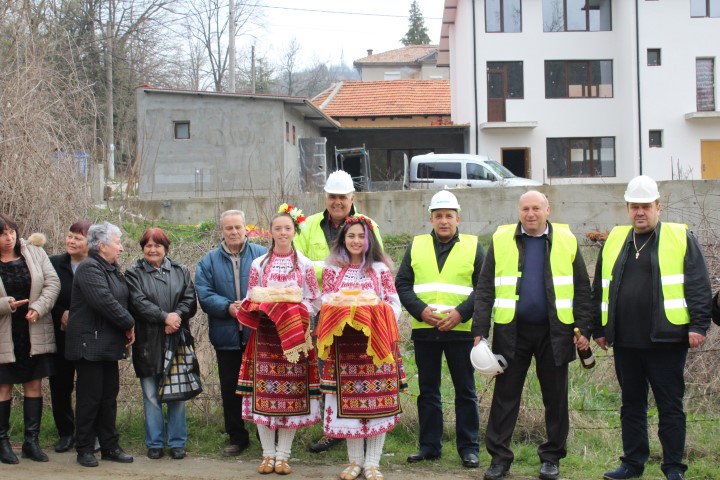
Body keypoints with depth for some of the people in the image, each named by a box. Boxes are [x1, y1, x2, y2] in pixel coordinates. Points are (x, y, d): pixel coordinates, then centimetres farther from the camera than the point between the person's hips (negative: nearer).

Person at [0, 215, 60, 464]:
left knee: (34, 386, 7)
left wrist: (38, 307, -16)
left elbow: (53, 283, -3)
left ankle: (31, 441, 15)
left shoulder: (35, 254, 2)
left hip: (35, 334, 2)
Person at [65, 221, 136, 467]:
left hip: (109, 343, 9)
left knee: (109, 396, 12)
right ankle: (85, 449, 9)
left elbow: (120, 300, 17)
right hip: (91, 344, -9)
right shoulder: (89, 268, -15)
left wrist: (127, 327, 0)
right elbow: (105, 301, -24)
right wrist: (129, 324, -14)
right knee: (90, 398, -1)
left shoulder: (112, 269, 15)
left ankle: (109, 446, 20)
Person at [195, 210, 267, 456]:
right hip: (226, 335, 2)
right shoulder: (209, 261, 5)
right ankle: (237, 437, 21)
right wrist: (228, 307, -18)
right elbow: (204, 294, -4)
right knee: (230, 388, 10)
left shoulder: (262, 255, 0)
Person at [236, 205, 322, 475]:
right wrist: (267, 309, -12)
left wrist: (293, 312, -14)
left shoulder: (304, 265, 5)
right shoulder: (258, 264, 7)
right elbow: (249, 303, 8)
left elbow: (314, 302, 3)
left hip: (294, 335, 0)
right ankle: (268, 454, 9)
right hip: (265, 334, 1)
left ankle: (283, 455, 7)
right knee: (263, 392, -2)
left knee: (292, 394, -1)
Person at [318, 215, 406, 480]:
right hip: (344, 341, 0)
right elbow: (325, 304, 4)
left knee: (377, 400, -2)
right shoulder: (332, 270, 9)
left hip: (376, 341, 0)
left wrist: (376, 314, -16)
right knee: (347, 401, 1)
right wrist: (344, 312, -15)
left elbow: (394, 304, 2)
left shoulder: (380, 269, 7)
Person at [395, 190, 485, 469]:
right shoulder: (416, 246, 9)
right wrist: (421, 310, -11)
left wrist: (461, 312, -14)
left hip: (461, 330, -2)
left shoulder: (473, 246, 4)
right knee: (428, 391, 9)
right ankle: (429, 446, 17)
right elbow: (402, 284, 5)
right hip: (424, 330, 2)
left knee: (465, 391, 3)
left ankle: (468, 448, 11)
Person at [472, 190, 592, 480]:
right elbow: (485, 289, 2)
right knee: (505, 396, 4)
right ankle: (499, 457, 12)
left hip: (554, 331, 0)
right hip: (511, 330, 0)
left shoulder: (566, 241, 4)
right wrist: (480, 331, -4)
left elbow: (581, 289, 5)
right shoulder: (501, 240, 2)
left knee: (555, 397, 7)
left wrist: (583, 329, -3)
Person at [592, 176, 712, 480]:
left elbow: (698, 286, -5)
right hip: (625, 341, 4)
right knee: (631, 405, 13)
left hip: (666, 340, -4)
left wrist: (698, 325, -13)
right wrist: (599, 329, 15)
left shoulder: (681, 239, 0)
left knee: (670, 406, 2)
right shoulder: (614, 241, 12)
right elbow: (599, 290, 17)